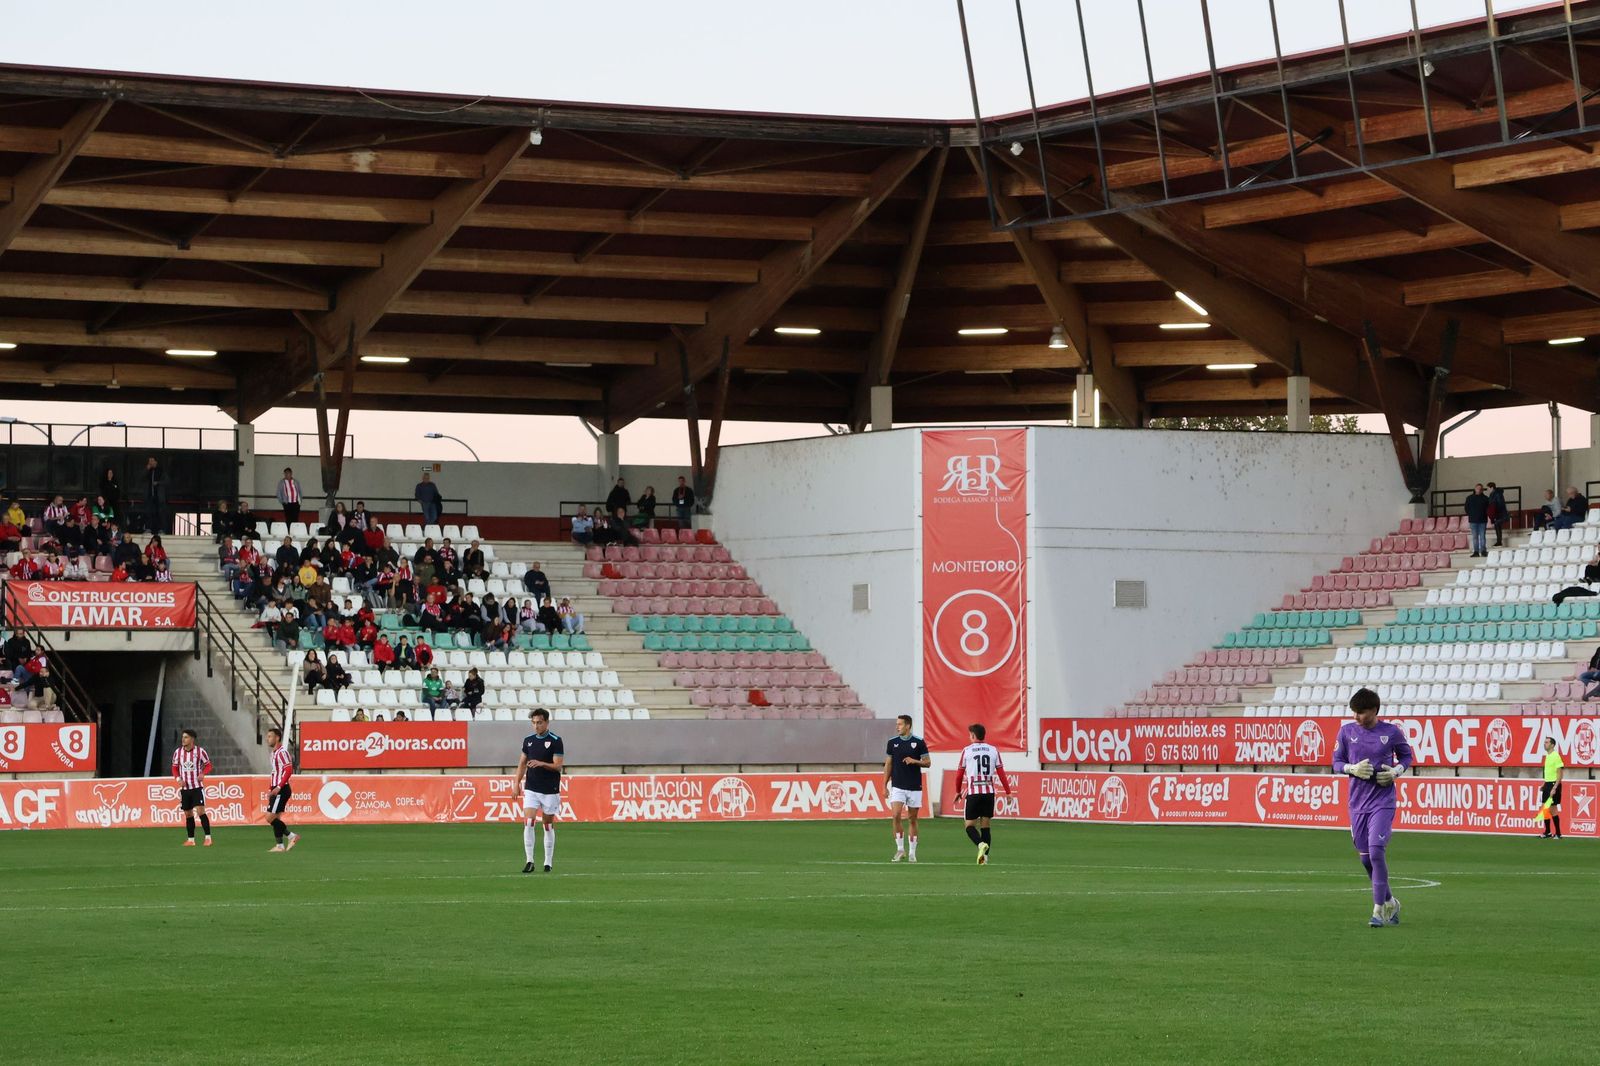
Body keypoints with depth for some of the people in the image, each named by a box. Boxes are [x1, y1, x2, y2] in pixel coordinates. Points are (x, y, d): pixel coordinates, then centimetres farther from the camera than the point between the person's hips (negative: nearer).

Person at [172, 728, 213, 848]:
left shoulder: (200, 751, -6)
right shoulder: (178, 752, 2)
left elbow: (208, 765, 3)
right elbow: (174, 768, 10)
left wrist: (203, 774, -17)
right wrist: (178, 779, -8)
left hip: (197, 787, -4)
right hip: (184, 788, 4)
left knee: (200, 811, -15)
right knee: (188, 814, 8)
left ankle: (208, 837, -9)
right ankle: (191, 840, 17)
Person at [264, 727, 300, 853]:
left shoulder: (282, 752, -13)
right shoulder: (274, 753, 17)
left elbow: (288, 770, -22)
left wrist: (279, 787, -24)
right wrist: (270, 789, 19)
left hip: (282, 790, -10)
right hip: (276, 790, 10)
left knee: (270, 817, -12)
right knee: (275, 819, 8)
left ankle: (291, 836, -5)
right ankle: (280, 845, 8)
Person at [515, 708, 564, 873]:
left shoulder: (555, 741, -6)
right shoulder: (528, 740, 8)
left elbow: (558, 765, -11)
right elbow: (522, 763, 16)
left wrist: (541, 764, -25)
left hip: (550, 791, -3)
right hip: (531, 789, 3)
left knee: (548, 825, 5)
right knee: (528, 822, -11)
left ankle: (548, 862, 14)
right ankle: (529, 861, -10)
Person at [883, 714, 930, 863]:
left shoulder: (918, 742, -2)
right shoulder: (892, 742, 4)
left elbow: (928, 763, 2)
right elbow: (888, 765, 10)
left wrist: (914, 761, -17)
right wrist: (885, 786, 6)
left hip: (915, 787, -1)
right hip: (897, 787, 1)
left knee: (913, 819, 4)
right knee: (896, 815, -14)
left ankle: (912, 852, 12)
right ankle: (900, 849, -2)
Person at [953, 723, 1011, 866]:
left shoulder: (966, 751, 0)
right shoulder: (993, 750, 6)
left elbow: (959, 774, 5)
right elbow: (1001, 773, 4)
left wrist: (958, 791, 19)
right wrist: (1008, 792, 8)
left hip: (973, 793, -3)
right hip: (989, 792, 3)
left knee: (970, 826, 5)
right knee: (985, 826, 11)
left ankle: (981, 844, -23)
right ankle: (985, 856, 3)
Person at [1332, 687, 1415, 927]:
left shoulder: (1392, 732, -3)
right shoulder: (1347, 731, 1)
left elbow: (1406, 756, 12)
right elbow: (1336, 762, 8)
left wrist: (1396, 771, -8)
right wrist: (1353, 768, -12)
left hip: (1383, 801, -4)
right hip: (1357, 802, 4)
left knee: (1377, 851, -17)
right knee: (1365, 856, 8)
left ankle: (1379, 910, -10)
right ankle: (1389, 902, 29)